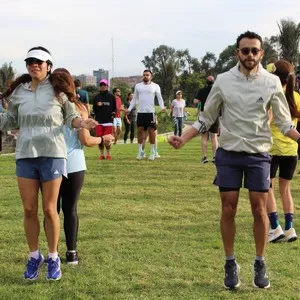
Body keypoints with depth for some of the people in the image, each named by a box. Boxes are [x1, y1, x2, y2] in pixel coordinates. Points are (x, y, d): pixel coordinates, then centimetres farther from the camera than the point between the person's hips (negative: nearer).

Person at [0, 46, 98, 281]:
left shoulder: (58, 90, -3)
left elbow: (70, 116, 5)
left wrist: (81, 122, -15)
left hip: (52, 155, -3)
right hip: (25, 155, 3)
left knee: (49, 209, 4)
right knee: (29, 210, 6)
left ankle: (53, 258, 19)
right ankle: (34, 256, 23)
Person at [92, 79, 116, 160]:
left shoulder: (111, 97, 7)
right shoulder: (96, 97, 11)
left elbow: (115, 108, 12)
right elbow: (94, 108, 16)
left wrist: (113, 114, -4)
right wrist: (95, 114, -3)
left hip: (108, 121, -2)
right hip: (99, 121, 2)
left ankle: (108, 154, 8)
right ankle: (101, 154, 9)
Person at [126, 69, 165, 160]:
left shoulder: (155, 86, 4)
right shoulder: (138, 86, 12)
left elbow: (159, 98, 2)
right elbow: (134, 99, 16)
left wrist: (162, 107, -15)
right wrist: (129, 109, 6)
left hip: (150, 112, -3)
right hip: (140, 112, 3)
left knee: (151, 130, -2)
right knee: (140, 130, 3)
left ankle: (152, 152, 5)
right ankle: (140, 152, 10)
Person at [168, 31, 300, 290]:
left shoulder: (272, 82, -3)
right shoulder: (223, 81, -3)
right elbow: (206, 119, 5)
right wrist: (183, 139, -7)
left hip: (259, 155, 0)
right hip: (229, 154, 0)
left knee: (259, 210, 1)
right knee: (229, 210, 3)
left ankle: (260, 264, 17)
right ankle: (231, 264, 16)